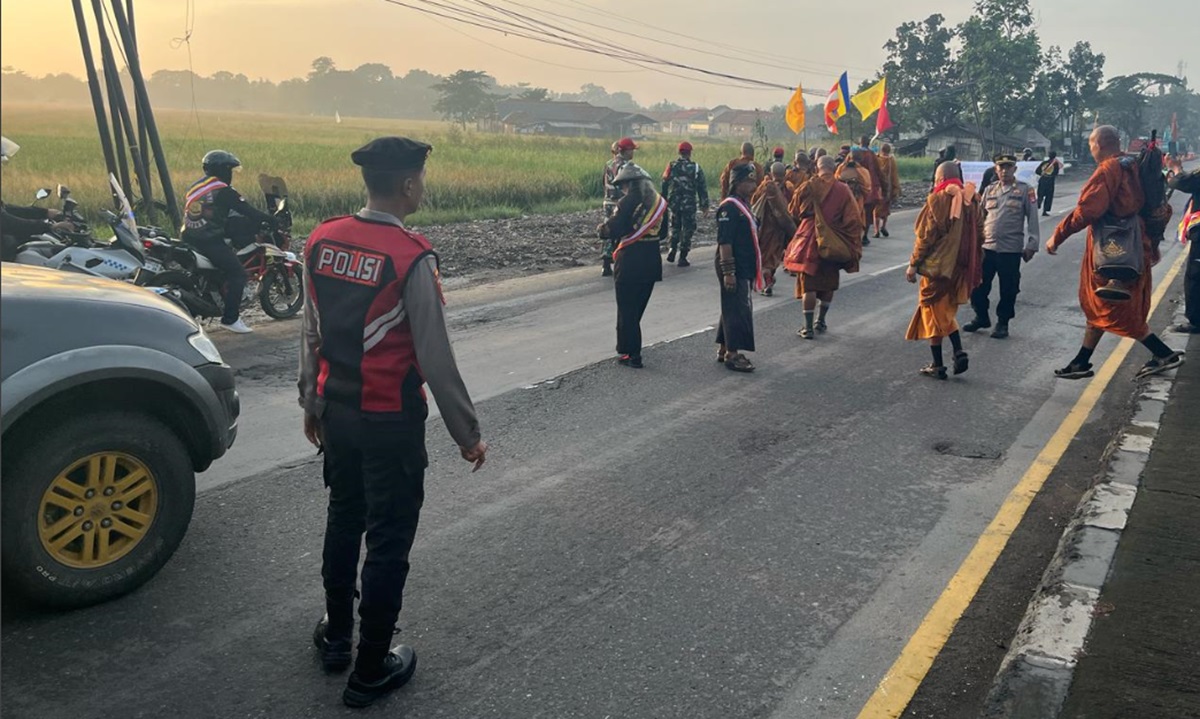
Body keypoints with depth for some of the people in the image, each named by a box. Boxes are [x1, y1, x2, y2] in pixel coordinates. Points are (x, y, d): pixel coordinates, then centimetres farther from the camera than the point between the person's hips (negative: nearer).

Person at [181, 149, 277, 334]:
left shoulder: (195, 187, 16)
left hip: (188, 238, 9)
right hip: (209, 241, -9)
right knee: (237, 273, -6)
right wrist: (269, 220, 4)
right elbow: (247, 211, -8)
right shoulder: (223, 191, -9)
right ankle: (230, 318, -10)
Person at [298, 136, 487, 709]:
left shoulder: (321, 241, -2)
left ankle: (336, 636, 42)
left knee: (343, 519, 24)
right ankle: (371, 671, 23)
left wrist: (311, 402, 17)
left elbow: (311, 334, 5)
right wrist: (467, 434, -10)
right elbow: (435, 358, -20)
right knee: (388, 541, 8)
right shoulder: (411, 258, -21)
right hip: (390, 422, -6)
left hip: (335, 411, 7)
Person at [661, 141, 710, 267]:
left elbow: (664, 186, 6)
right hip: (689, 205, -3)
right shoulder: (696, 168, -5)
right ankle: (682, 257, 4)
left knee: (675, 227, 22)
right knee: (687, 229, 6)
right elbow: (702, 188, -4)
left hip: (673, 203, 3)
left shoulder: (671, 167, 0)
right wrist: (705, 206, 1)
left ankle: (672, 250, 12)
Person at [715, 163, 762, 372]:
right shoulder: (729, 206, -16)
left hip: (744, 268, 10)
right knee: (737, 309, -7)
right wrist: (728, 271, -25)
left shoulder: (744, 205, 15)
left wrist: (755, 269, 22)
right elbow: (724, 241, -22)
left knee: (737, 308, 15)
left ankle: (724, 349, 24)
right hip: (733, 268, -10)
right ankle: (732, 354, -1)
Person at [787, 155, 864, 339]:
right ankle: (821, 322, 25)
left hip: (810, 240, -2)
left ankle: (808, 327, -2)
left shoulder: (808, 187, -6)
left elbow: (794, 212, 5)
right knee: (829, 283, 18)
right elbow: (853, 219, -3)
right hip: (834, 244, 2)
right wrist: (853, 246, 6)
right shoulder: (843, 190, -5)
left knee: (809, 284, 2)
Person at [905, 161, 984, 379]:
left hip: (937, 265, -6)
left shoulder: (938, 199, -14)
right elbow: (978, 235, 9)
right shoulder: (970, 199, 4)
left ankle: (937, 365, 9)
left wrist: (913, 264, -7)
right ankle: (958, 351, 6)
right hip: (961, 267, 6)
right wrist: (973, 265, 18)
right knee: (946, 311, 22)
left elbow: (925, 236, -15)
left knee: (933, 313, 5)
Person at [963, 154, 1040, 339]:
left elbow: (1032, 218, -4)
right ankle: (981, 317, 27)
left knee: (1008, 289, 5)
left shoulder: (1025, 190, -2)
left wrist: (1031, 245, -9)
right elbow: (980, 217, 15)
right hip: (986, 247, 4)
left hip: (1011, 249, -4)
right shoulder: (989, 190, 10)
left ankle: (1002, 323, 20)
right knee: (978, 284, 8)